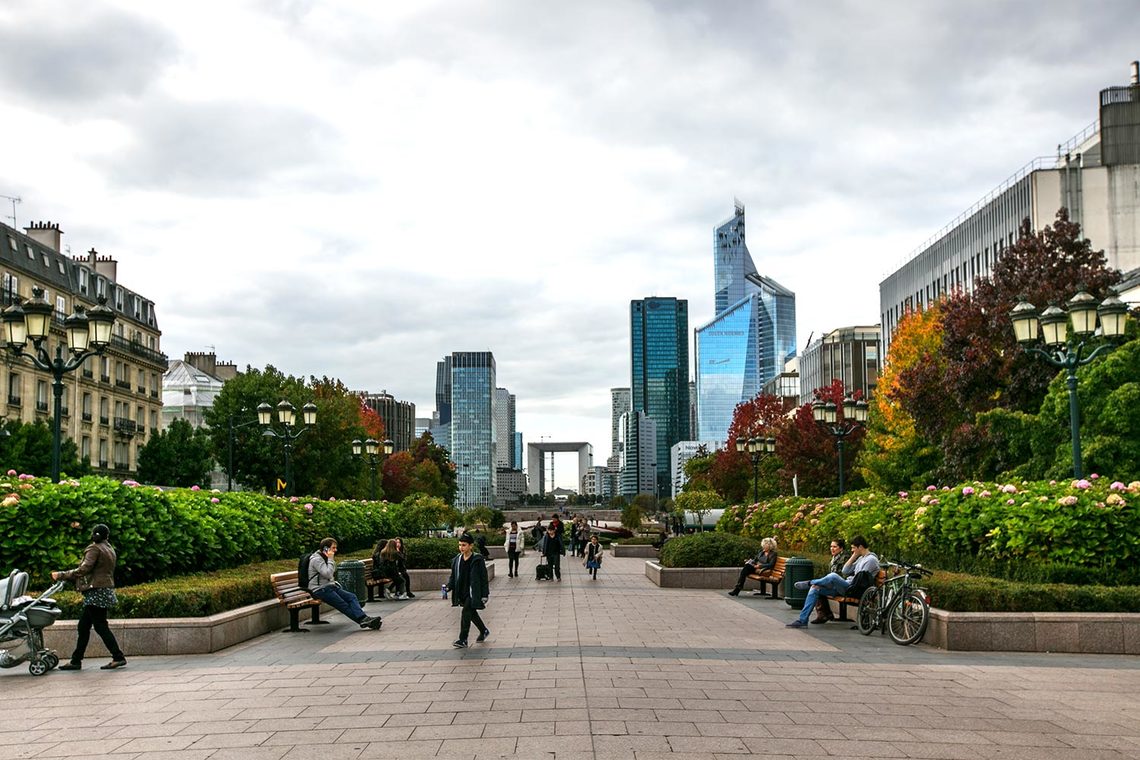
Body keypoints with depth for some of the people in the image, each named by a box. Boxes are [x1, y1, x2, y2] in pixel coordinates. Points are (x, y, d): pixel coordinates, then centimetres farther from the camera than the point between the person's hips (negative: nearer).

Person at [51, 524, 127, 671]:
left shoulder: (94, 549, -8)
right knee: (83, 627, 12)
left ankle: (118, 657, -8)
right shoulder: (109, 549, 19)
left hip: (96, 592, -10)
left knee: (100, 626, -7)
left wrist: (62, 575, -17)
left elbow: (84, 569, -20)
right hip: (106, 591, 10)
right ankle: (76, 661, 14)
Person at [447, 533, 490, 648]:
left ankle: (463, 640, -10)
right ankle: (484, 631, 39)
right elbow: (453, 576, 13)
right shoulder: (457, 560, 4)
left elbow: (483, 578, -9)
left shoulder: (477, 560, -12)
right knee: (472, 613, 18)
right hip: (462, 593, 7)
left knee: (466, 614, -15)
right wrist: (449, 586, -5)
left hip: (473, 593, -6)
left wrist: (484, 595, -11)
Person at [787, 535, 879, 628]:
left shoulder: (871, 559, -7)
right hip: (846, 587, 10)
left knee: (833, 576, -36)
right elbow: (845, 571, 16)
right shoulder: (861, 558, 23)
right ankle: (802, 620, -9)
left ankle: (809, 583, -10)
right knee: (815, 588, -4)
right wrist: (854, 556, 10)